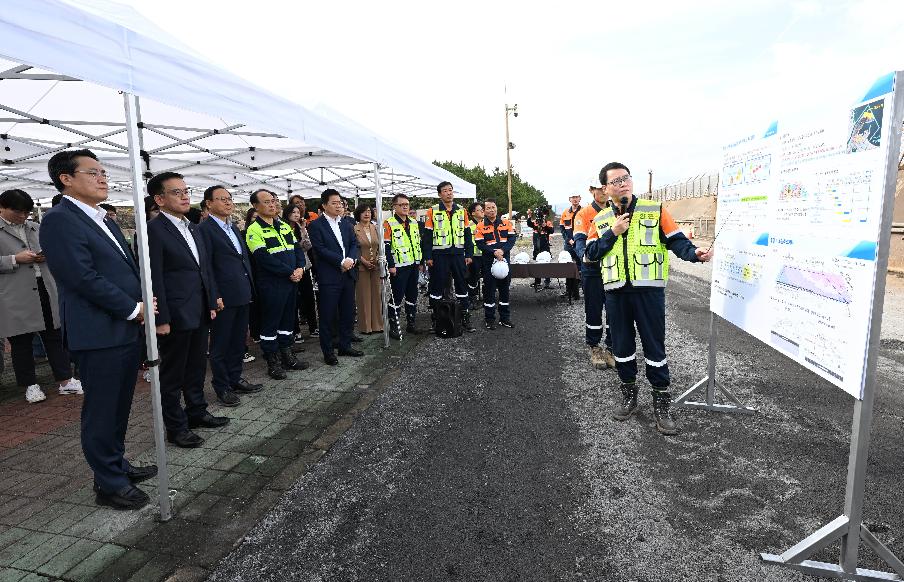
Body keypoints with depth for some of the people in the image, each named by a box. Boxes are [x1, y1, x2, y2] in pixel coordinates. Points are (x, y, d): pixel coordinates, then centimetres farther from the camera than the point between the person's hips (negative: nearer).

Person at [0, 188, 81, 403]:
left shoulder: (35, 228, 13)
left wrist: (46, 255, 0)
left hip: (45, 289, 4)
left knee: (54, 336, 7)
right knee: (21, 342, 8)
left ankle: (64, 380, 14)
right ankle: (30, 385, 20)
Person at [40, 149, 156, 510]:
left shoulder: (104, 220, 16)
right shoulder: (59, 220, -12)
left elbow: (127, 267, 18)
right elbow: (83, 277, -20)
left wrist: (144, 302, 1)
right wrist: (134, 308, -13)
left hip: (126, 329, 9)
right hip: (98, 334, -8)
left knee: (119, 407, 19)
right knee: (102, 411, 4)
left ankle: (117, 464, 35)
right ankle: (109, 484, 17)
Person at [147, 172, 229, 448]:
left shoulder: (193, 228, 13)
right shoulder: (153, 230, -12)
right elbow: (154, 278, -15)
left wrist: (212, 302, 12)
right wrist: (161, 319, -17)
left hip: (200, 313, 8)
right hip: (175, 316, -7)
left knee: (197, 368, 19)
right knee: (173, 374, 7)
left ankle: (197, 412, 35)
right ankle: (176, 426, 19)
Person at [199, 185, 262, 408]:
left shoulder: (233, 227, 16)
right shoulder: (204, 229, -10)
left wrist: (250, 287, 14)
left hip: (243, 295, 8)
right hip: (224, 298, -8)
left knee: (238, 341, 17)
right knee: (220, 344, 6)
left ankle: (235, 379, 30)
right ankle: (221, 387, 17)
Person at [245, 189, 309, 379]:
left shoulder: (284, 226, 13)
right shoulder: (254, 230, -10)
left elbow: (298, 248, 12)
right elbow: (264, 258, -19)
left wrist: (300, 268, -6)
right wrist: (290, 272, -18)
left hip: (291, 282, 7)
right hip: (271, 285, -7)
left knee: (288, 319, 15)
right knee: (270, 323, 3)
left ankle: (287, 355, 28)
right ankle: (273, 362, 14)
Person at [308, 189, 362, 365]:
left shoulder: (346, 223, 14)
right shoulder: (316, 225, -4)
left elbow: (355, 244, 9)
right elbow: (320, 249, -13)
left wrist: (352, 259, -11)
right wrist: (342, 261, -18)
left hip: (348, 274, 6)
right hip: (329, 277, -6)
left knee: (348, 313, 12)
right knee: (327, 315, 1)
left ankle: (345, 346, 26)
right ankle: (327, 351, 12)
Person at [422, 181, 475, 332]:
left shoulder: (462, 211, 9)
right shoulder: (433, 211, 0)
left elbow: (467, 234, 12)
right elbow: (427, 236, -2)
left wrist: (469, 254, 6)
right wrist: (428, 257, -7)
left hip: (458, 254, 3)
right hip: (439, 255, -3)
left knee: (462, 285, 7)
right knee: (437, 285, 3)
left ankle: (465, 318, 15)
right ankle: (436, 318, 15)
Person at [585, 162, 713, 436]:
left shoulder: (655, 210, 0)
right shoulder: (601, 219, 8)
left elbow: (676, 240, -4)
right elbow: (591, 253, 2)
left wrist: (694, 254, -23)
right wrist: (613, 232, -10)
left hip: (649, 290, -3)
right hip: (615, 292, 3)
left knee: (654, 347, 2)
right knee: (622, 346, 12)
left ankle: (661, 405, 16)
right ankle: (629, 395, 30)